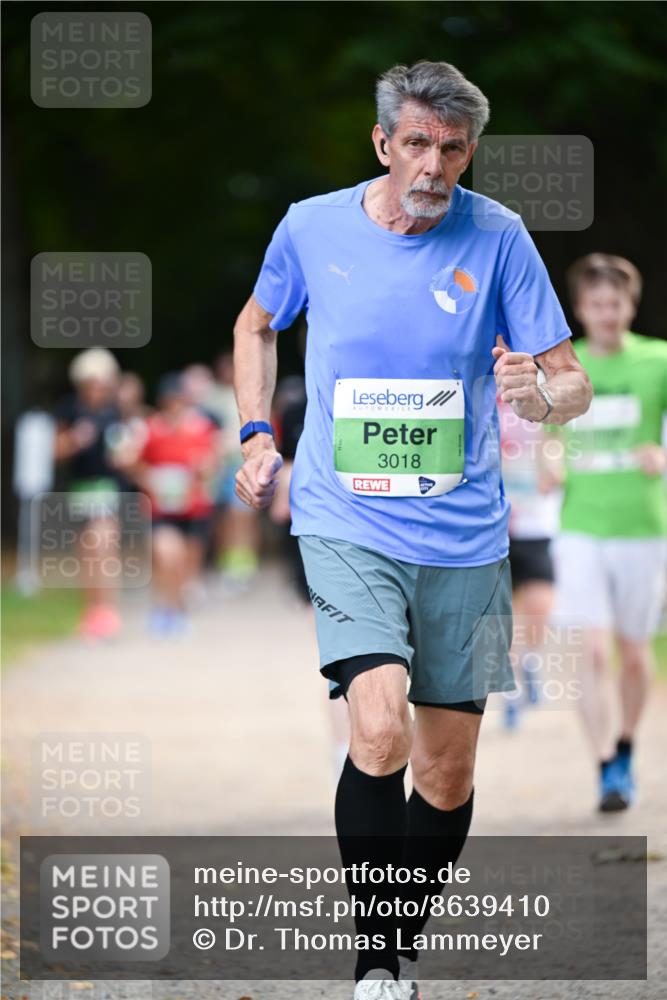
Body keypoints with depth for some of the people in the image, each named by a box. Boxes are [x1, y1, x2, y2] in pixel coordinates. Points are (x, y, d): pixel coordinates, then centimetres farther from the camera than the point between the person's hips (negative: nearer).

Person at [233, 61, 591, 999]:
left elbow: (573, 384, -2)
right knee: (380, 729, -22)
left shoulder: (497, 236, -4)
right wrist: (257, 436, 11)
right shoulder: (311, 227, -1)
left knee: (449, 767, 8)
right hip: (345, 523, -2)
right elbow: (257, 324, 21)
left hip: (463, 534, 2)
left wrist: (539, 397, -24)